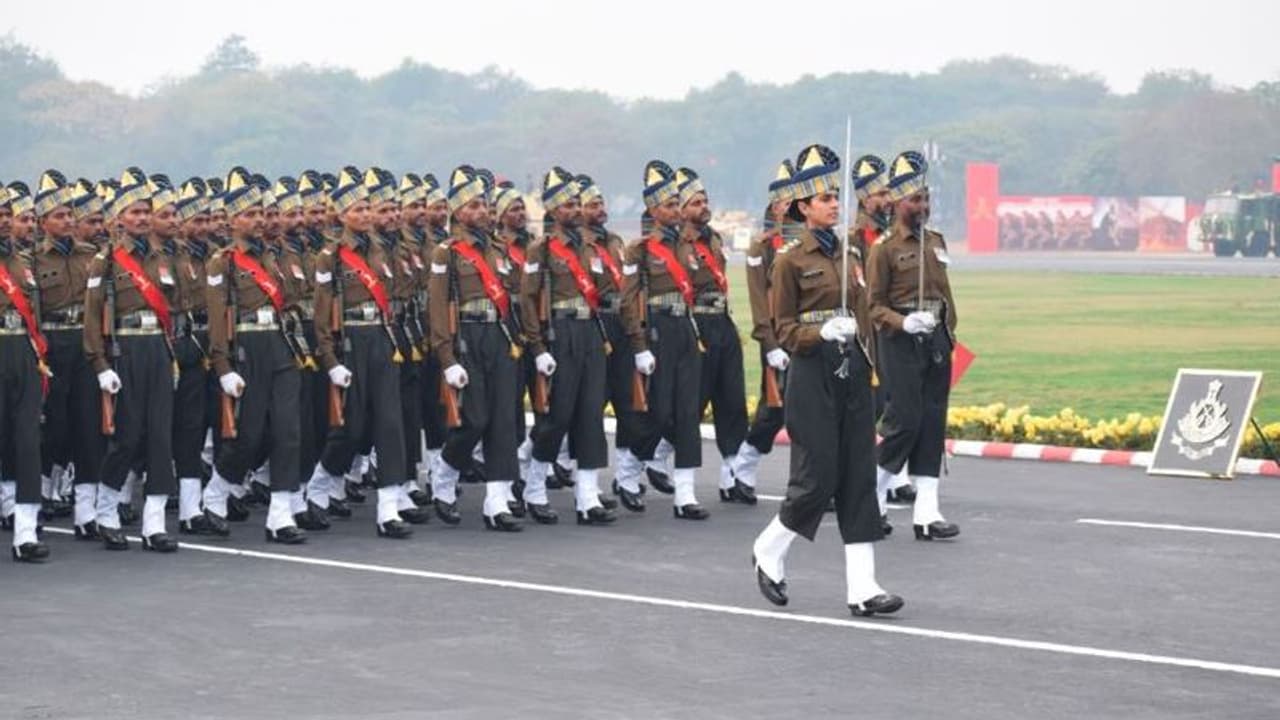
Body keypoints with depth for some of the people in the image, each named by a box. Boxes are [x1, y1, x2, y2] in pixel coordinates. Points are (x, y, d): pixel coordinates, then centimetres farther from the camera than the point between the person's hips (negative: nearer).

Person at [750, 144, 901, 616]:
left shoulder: (848, 255, 13)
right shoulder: (791, 260, -5)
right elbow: (784, 330, -5)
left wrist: (867, 367, 16)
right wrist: (822, 333, -22)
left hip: (853, 373, 6)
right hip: (813, 374, -6)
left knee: (859, 477, 1)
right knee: (817, 479, -6)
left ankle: (862, 586, -1)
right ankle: (769, 552, 19)